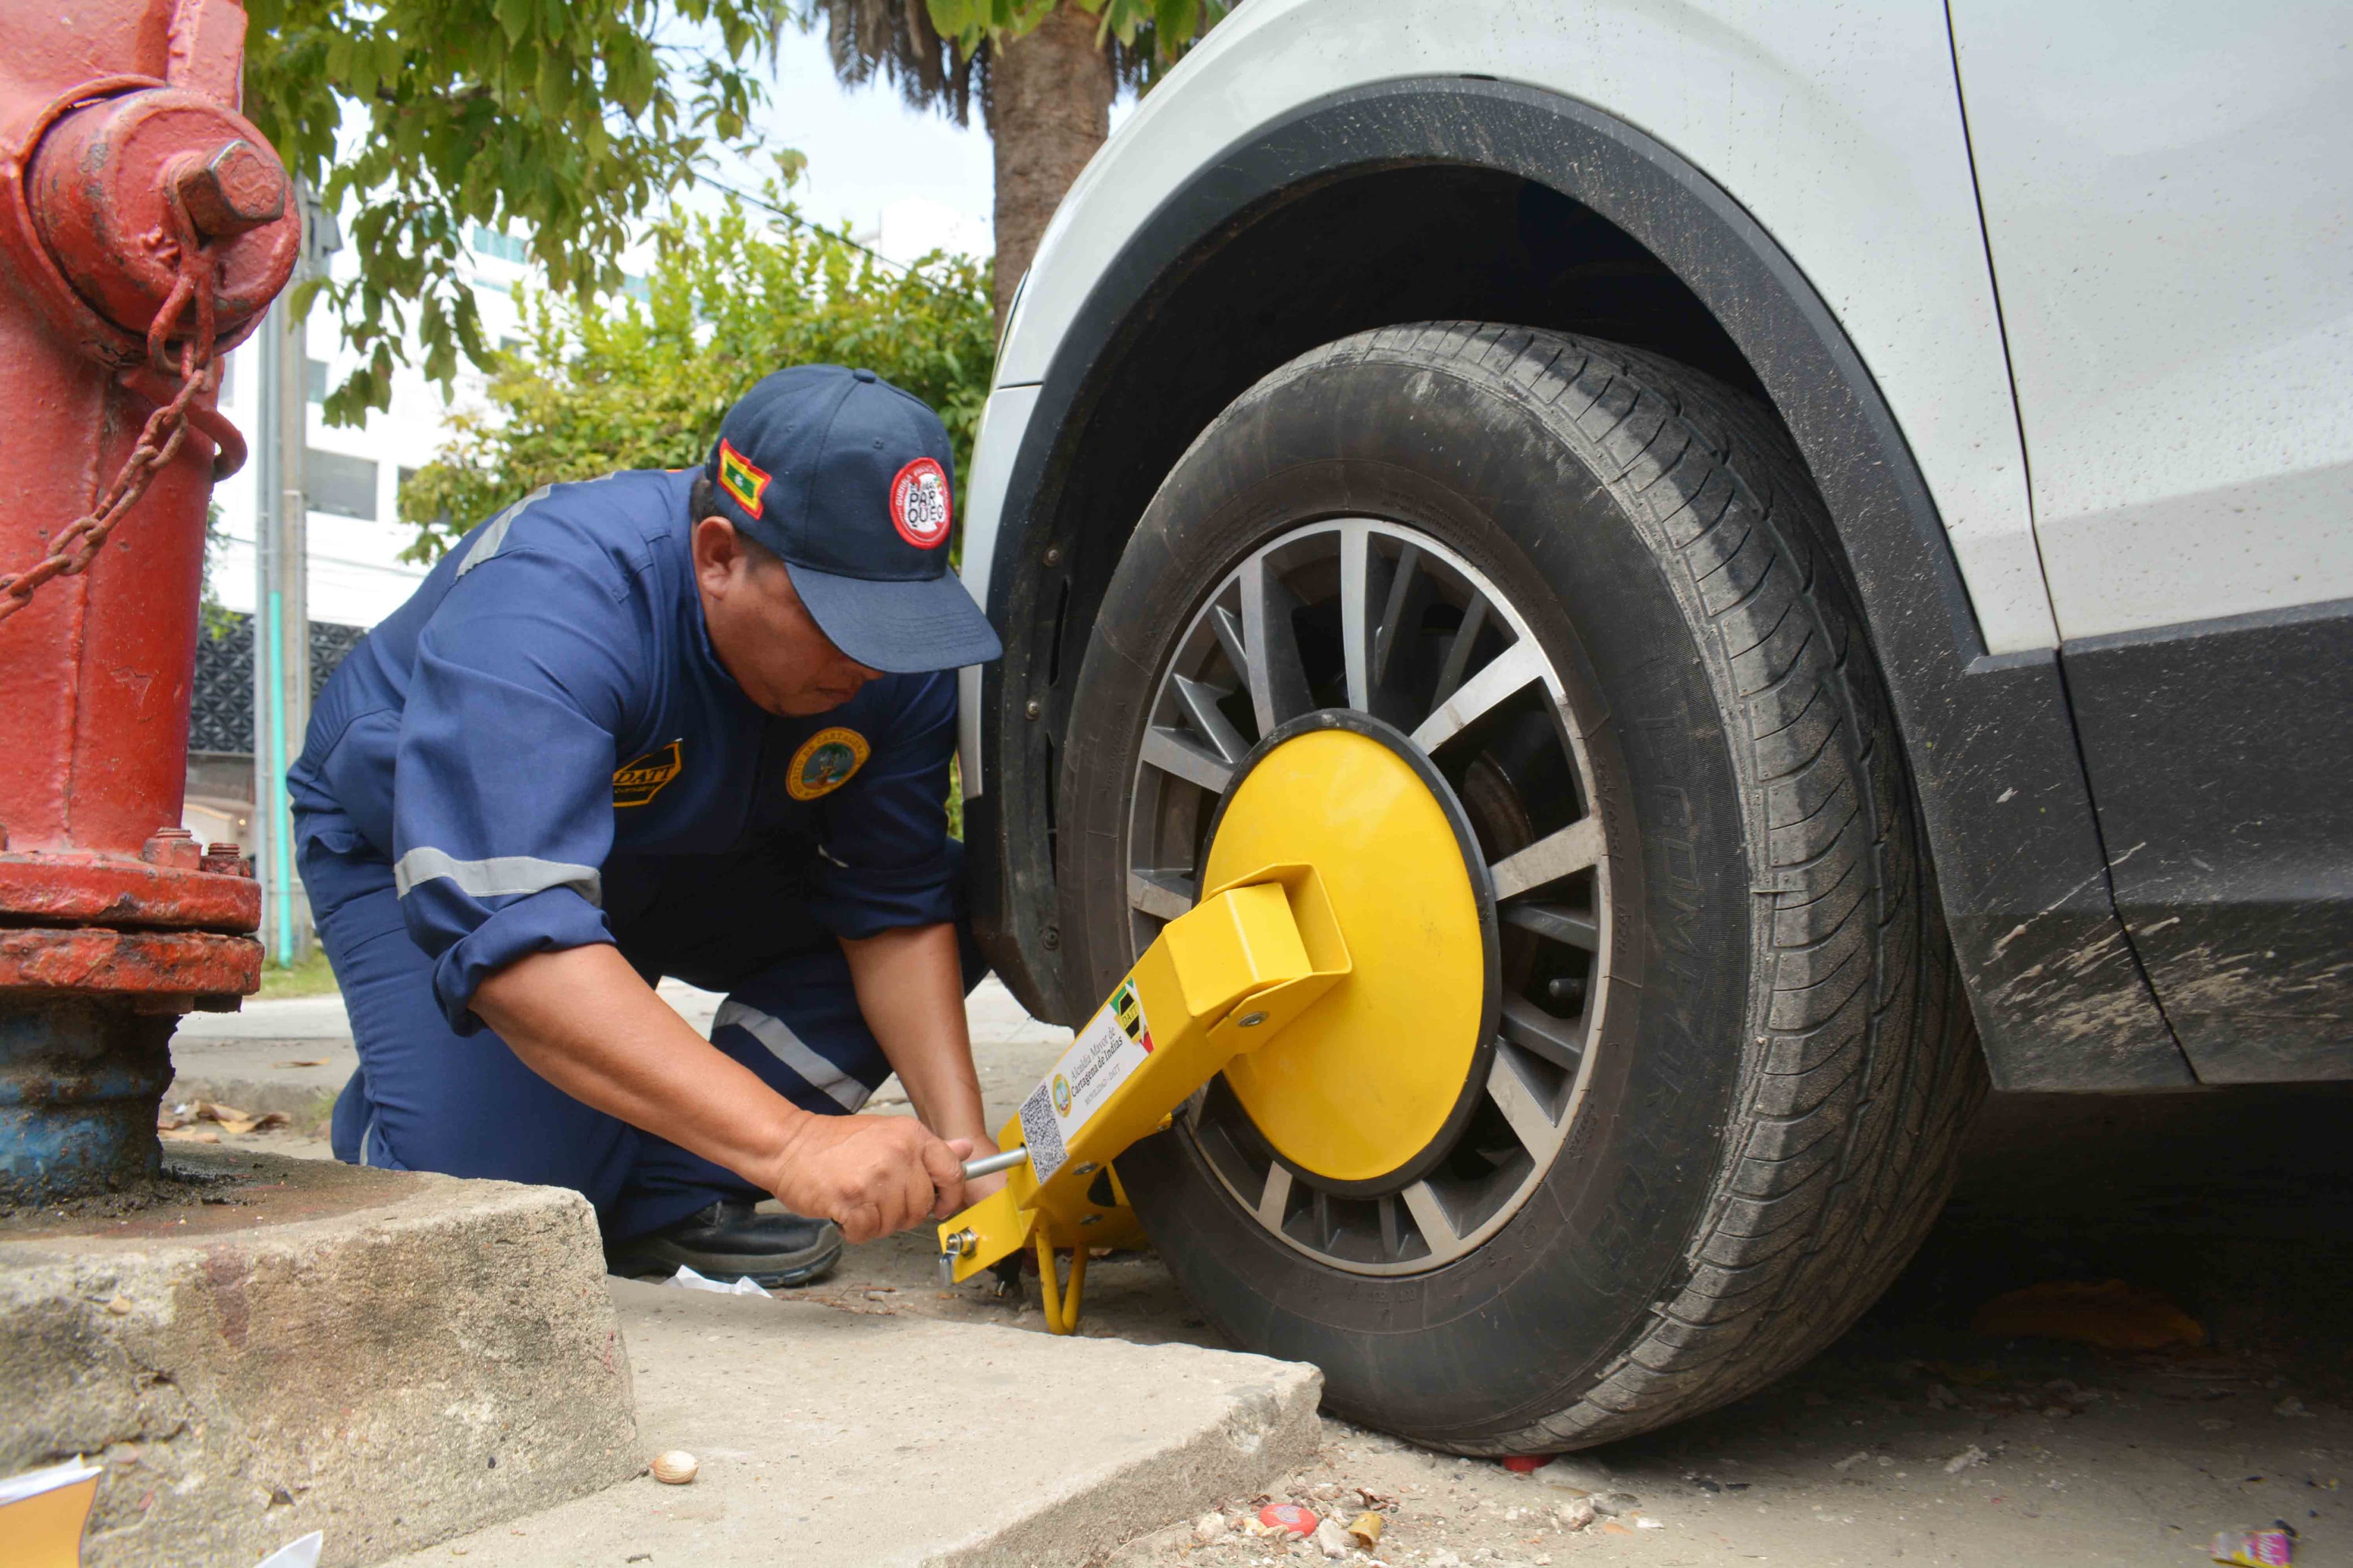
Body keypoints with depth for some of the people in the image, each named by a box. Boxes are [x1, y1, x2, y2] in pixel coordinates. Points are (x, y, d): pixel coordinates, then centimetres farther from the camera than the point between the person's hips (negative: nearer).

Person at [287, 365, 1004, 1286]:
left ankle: (670, 1195, -13)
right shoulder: (548, 606, -40)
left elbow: (899, 902, -16)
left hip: (674, 850, 5)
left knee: (955, 897, -17)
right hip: (423, 844, -5)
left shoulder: (894, 649, -23)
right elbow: (509, 938, -50)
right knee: (491, 1178, -27)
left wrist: (954, 1143, -28)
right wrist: (788, 1141, -56)